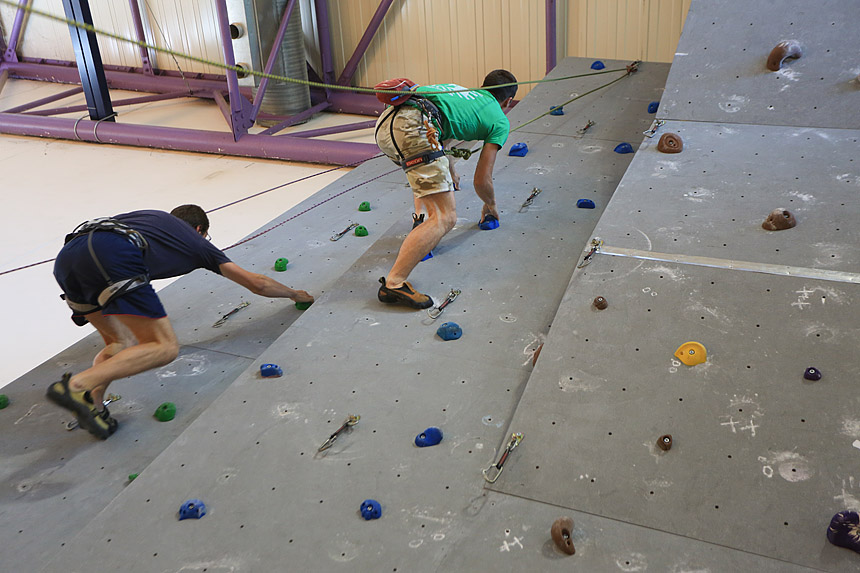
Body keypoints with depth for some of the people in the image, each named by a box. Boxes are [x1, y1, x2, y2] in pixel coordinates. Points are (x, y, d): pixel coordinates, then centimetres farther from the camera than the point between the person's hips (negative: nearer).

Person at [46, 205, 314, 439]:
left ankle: (92, 403, -1)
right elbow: (257, 283, 30)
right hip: (112, 256, -7)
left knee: (121, 343, 22)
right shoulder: (197, 242, 26)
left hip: (66, 256, 7)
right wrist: (294, 293, 48)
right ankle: (76, 386, -20)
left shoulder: (153, 216, 38)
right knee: (166, 347, -4)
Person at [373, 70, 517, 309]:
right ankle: (394, 283, -21)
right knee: (445, 218, -9)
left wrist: (448, 169, 67)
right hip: (412, 127, -8)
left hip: (385, 123, 8)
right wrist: (490, 206, 37)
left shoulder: (459, 89, 38)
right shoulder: (500, 121, 20)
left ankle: (421, 224, 23)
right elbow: (482, 181, 17)